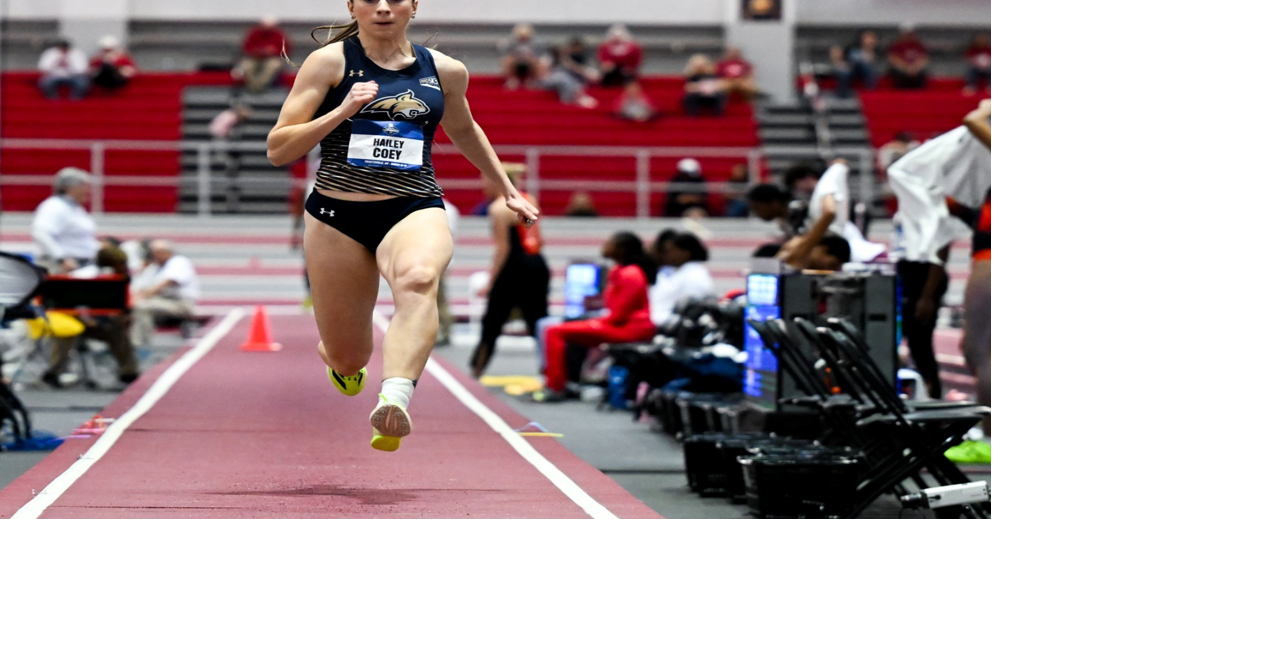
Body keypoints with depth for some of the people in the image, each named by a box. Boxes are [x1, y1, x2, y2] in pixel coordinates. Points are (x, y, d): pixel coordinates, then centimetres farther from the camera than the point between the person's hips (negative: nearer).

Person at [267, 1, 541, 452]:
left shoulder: (445, 71, 9)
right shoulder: (330, 62, 0)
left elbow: (464, 130, 30)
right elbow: (278, 151, -3)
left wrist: (508, 191, 34)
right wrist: (342, 111, -16)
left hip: (415, 210, 1)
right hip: (337, 216, 0)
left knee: (418, 279, -37)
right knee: (348, 360, 6)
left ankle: (396, 399, -55)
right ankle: (338, 355, 46)